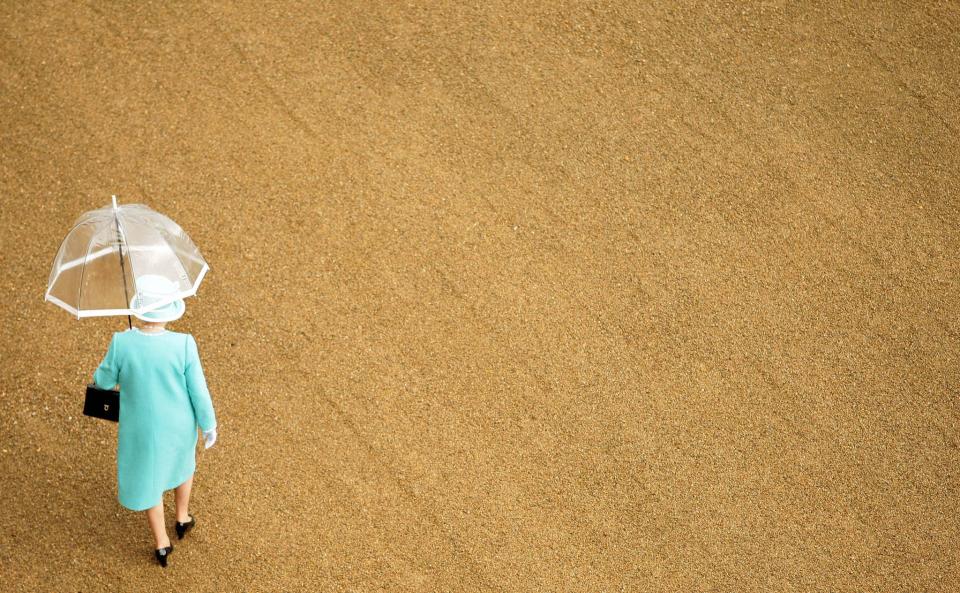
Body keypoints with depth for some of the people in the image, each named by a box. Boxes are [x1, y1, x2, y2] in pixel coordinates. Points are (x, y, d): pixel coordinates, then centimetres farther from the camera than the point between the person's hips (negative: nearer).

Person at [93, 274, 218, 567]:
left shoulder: (122, 342, -28)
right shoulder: (183, 345, -28)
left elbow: (104, 381, -9)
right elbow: (198, 392, -17)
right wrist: (209, 426, 0)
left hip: (142, 426, 0)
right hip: (178, 423, 0)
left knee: (147, 477, 26)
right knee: (180, 458, 34)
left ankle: (162, 544, 38)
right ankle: (182, 518, 53)